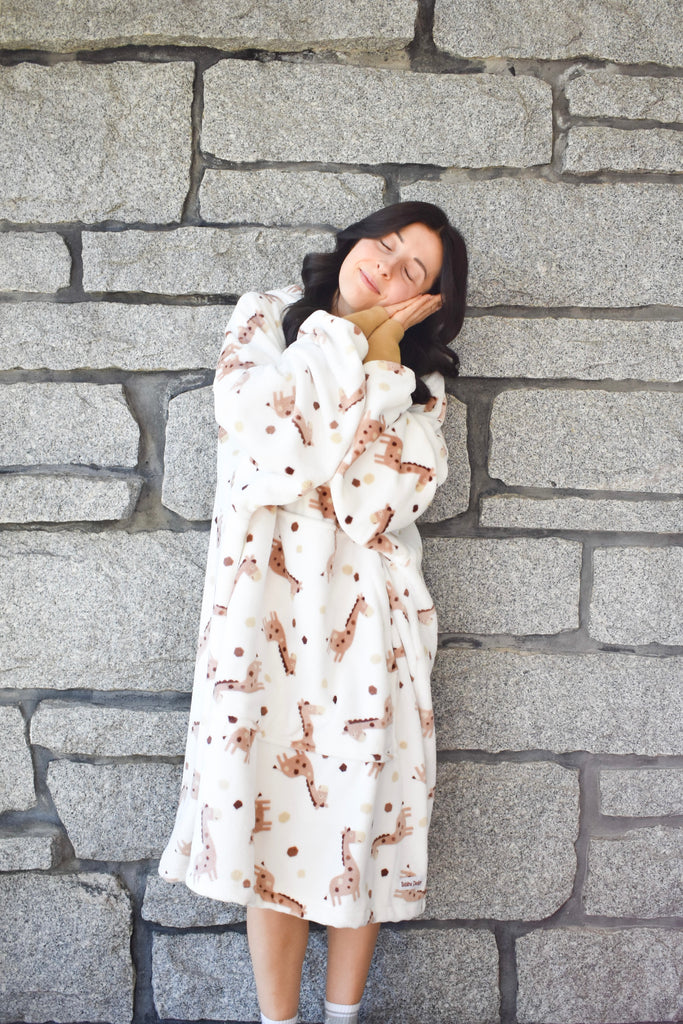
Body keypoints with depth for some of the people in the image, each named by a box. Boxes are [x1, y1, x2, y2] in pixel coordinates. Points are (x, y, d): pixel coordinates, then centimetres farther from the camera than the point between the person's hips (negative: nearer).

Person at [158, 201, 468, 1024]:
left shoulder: (420, 383, 7)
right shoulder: (264, 322, 5)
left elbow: (377, 508, -12)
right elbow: (264, 462, -13)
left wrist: (378, 359, -9)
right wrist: (343, 339, -8)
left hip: (366, 625, 1)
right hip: (264, 617, -1)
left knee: (359, 823, 9)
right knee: (270, 822, 4)